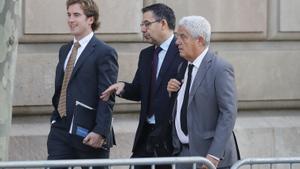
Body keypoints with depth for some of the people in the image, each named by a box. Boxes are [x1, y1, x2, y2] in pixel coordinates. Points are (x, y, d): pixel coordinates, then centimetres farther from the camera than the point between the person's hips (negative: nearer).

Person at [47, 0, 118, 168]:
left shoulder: (104, 52, -7)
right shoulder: (64, 50, 17)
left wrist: (100, 132, -20)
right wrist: (55, 119, 14)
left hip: (88, 134, -6)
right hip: (61, 131, 6)